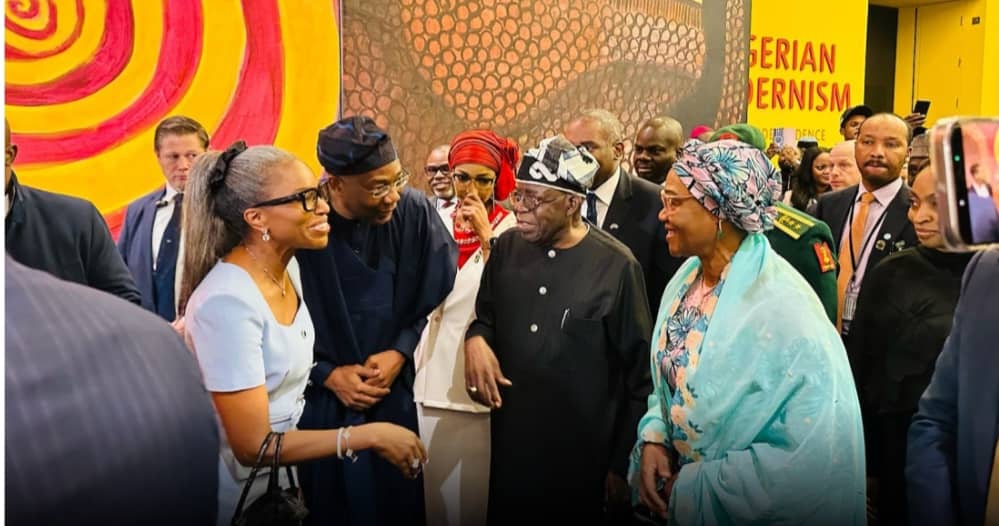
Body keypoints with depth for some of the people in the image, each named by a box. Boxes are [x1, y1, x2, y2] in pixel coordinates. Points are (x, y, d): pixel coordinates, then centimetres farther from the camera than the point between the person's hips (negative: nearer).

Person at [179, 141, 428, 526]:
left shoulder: (287, 265, -4)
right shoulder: (229, 302, -29)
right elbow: (253, 447, -28)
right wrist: (370, 436, -25)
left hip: (278, 469, 7)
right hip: (237, 487, -7)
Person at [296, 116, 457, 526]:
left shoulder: (415, 212, -12)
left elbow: (433, 293, 1)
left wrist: (399, 352, -8)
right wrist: (328, 374, -10)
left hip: (393, 394, 2)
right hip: (316, 400, -1)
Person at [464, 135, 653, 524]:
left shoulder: (616, 266, -11)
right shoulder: (506, 248, 2)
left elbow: (638, 375, -6)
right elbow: (485, 315, 17)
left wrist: (623, 464, -3)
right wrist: (476, 339, -8)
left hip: (586, 454, -4)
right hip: (510, 442, 4)